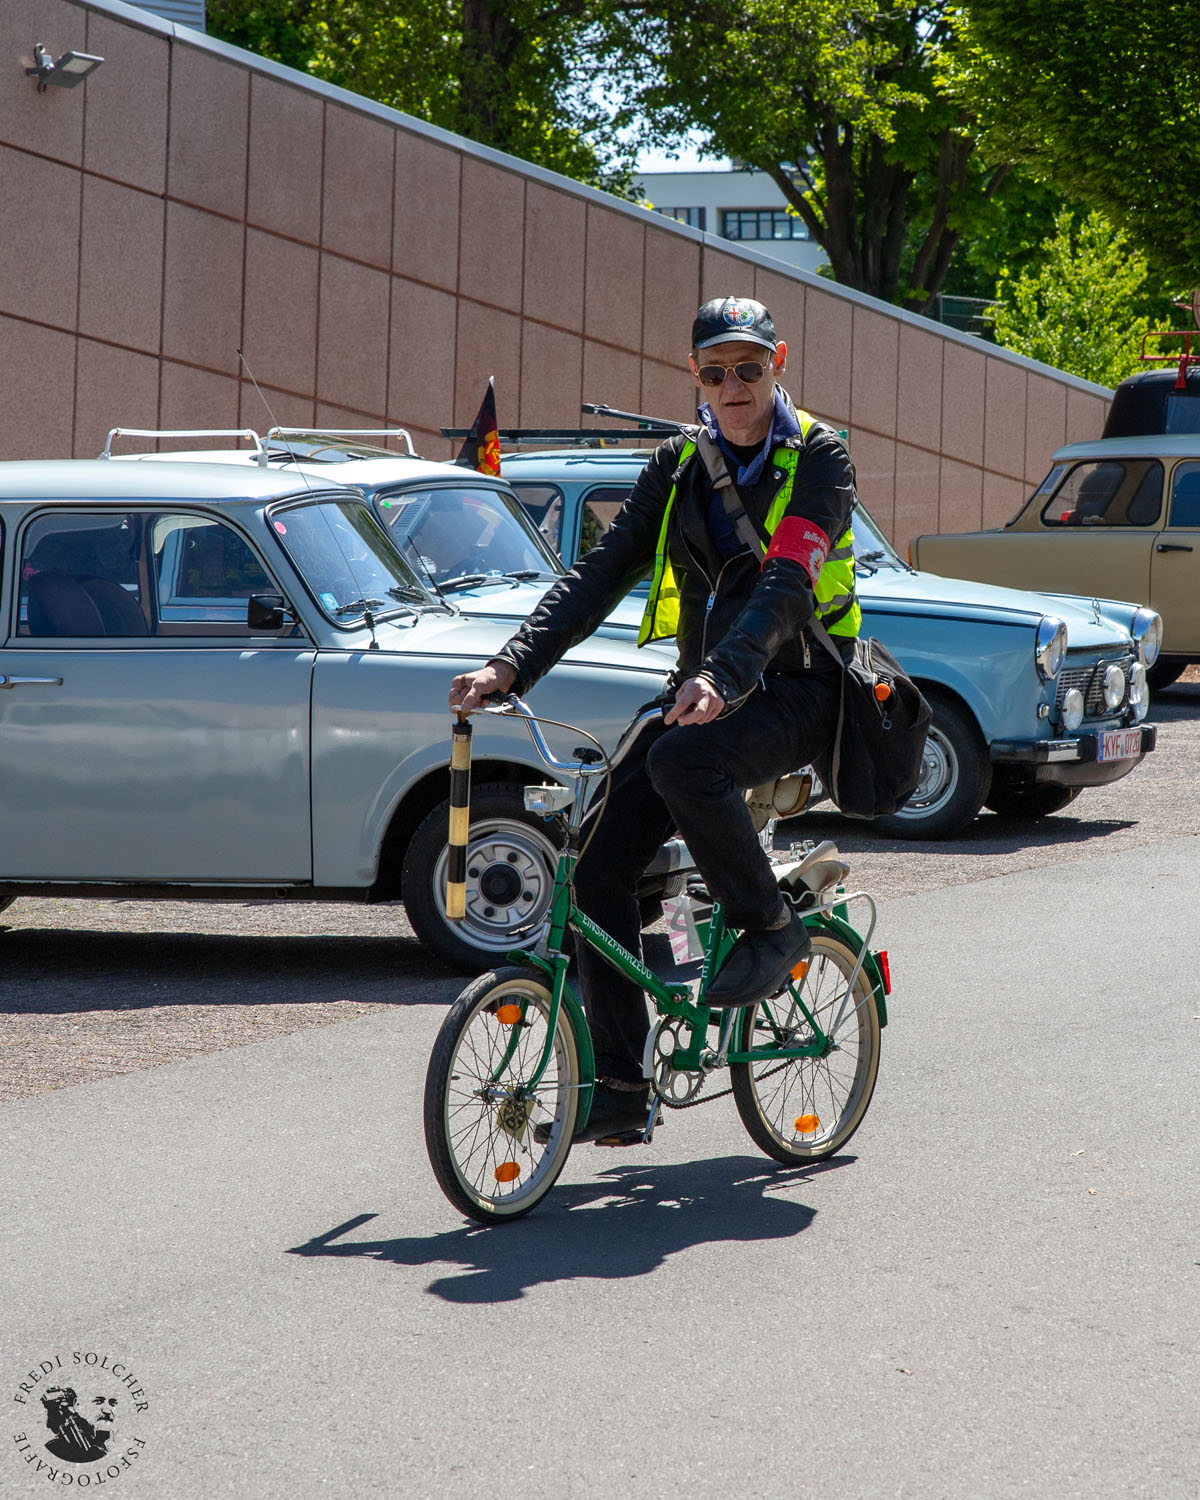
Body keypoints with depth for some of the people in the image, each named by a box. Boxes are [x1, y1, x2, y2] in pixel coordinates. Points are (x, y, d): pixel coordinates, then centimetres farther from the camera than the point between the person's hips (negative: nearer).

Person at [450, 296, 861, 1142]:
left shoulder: (817, 459, -8)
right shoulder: (680, 464, 9)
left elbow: (787, 584, -24)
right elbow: (605, 571, 2)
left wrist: (723, 678, -41)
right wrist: (513, 666, -13)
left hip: (799, 687, -6)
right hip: (705, 689, 6)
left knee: (683, 761, -37)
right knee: (601, 865, -8)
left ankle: (772, 928, -13)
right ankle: (619, 1087, -1)